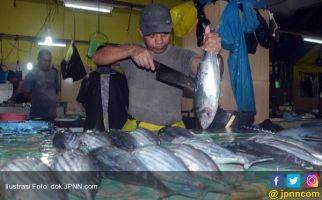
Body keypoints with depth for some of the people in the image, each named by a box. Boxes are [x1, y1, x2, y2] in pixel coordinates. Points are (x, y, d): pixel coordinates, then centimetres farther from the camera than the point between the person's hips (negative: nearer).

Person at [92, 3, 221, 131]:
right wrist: (131, 49, -23)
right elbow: (97, 58, -7)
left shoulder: (182, 57, 3)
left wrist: (212, 53, -35)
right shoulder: (131, 54, 4)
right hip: (137, 129, 0)